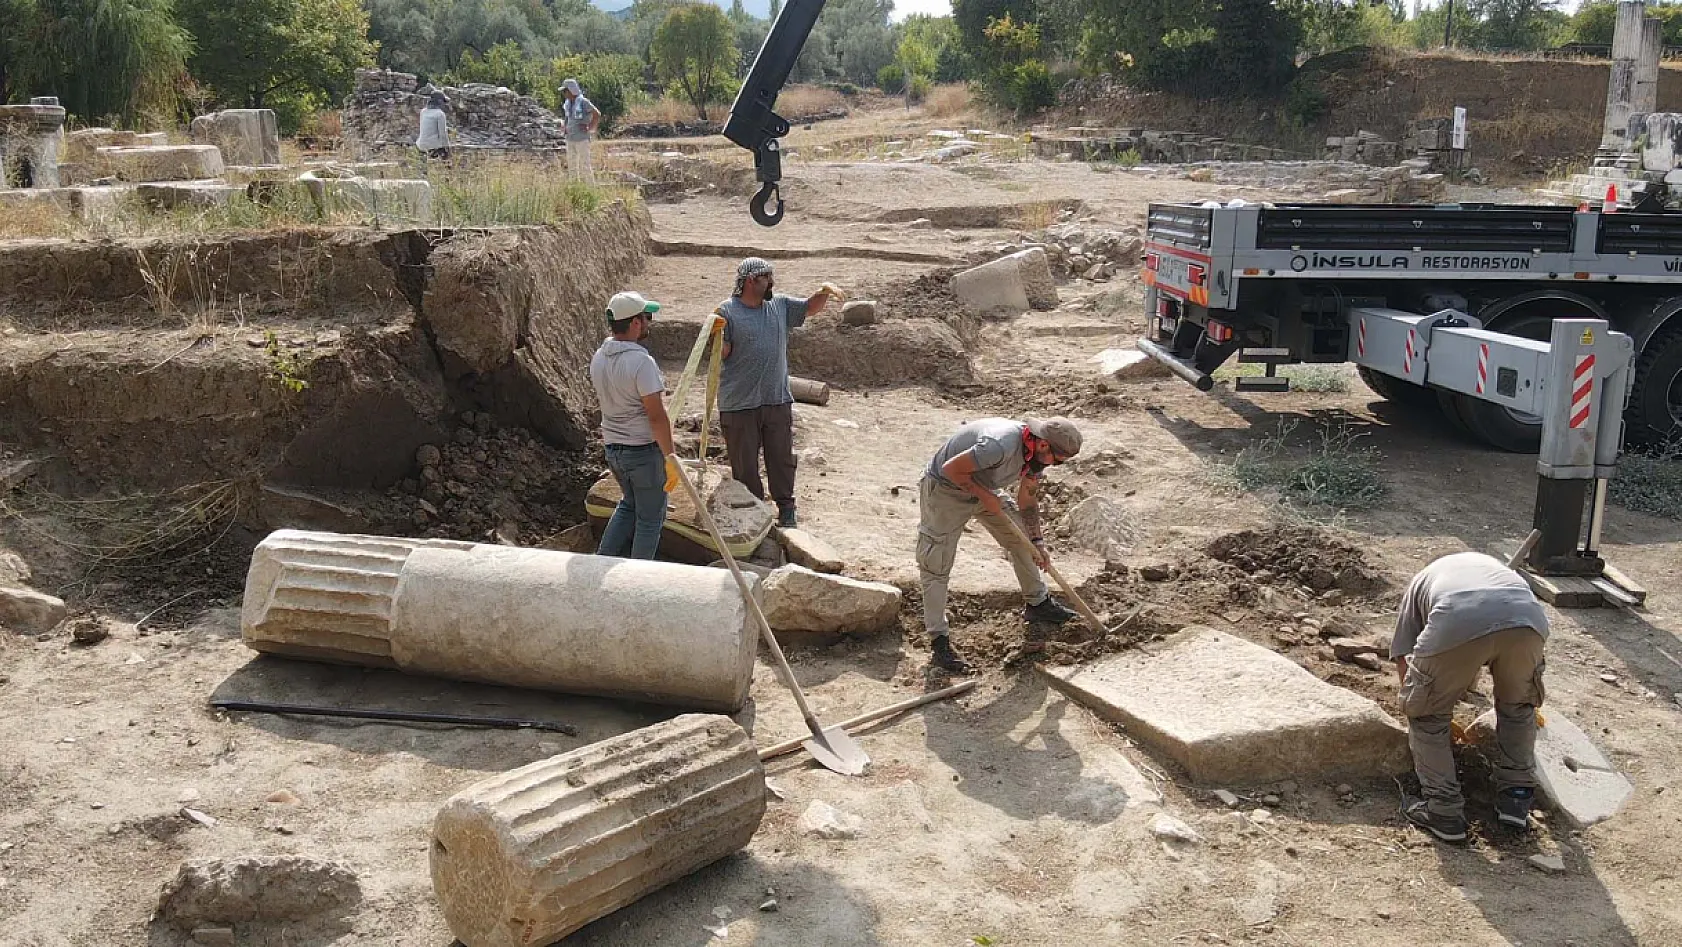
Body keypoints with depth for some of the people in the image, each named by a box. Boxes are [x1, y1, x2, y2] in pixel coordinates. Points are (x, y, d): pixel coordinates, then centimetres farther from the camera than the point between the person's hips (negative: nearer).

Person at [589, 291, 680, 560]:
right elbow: (656, 415, -23)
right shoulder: (641, 361, -23)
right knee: (650, 517, 8)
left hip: (612, 447, 8)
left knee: (629, 504, 26)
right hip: (644, 449, -8)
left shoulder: (599, 357, 2)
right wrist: (670, 457, -18)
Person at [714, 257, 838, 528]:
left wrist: (824, 292, 0)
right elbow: (720, 354, -9)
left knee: (782, 458, 13)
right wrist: (717, 333, -29)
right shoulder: (727, 312, -9)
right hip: (740, 404, -4)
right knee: (745, 465, 6)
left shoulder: (780, 305, 8)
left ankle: (786, 508, 27)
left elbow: (810, 308, 20)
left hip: (778, 401, 5)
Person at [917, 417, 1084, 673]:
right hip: (945, 489, -9)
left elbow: (1027, 500, 6)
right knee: (937, 566, -8)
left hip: (982, 490, 9)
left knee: (1020, 539, 14)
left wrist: (1038, 542, 1)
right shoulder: (1000, 445, -38)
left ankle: (1037, 604, 32)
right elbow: (951, 469, -32)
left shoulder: (1037, 452, -8)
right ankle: (939, 642, -4)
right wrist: (986, 497, -23)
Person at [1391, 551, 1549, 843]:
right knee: (1518, 706, 31)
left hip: (1456, 625, -3)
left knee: (1428, 715, 21)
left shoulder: (1420, 581, 39)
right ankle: (1516, 800, 34)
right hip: (1526, 620, 3)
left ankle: (1444, 812, 20)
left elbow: (1403, 660, 34)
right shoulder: (1492, 564, 48)